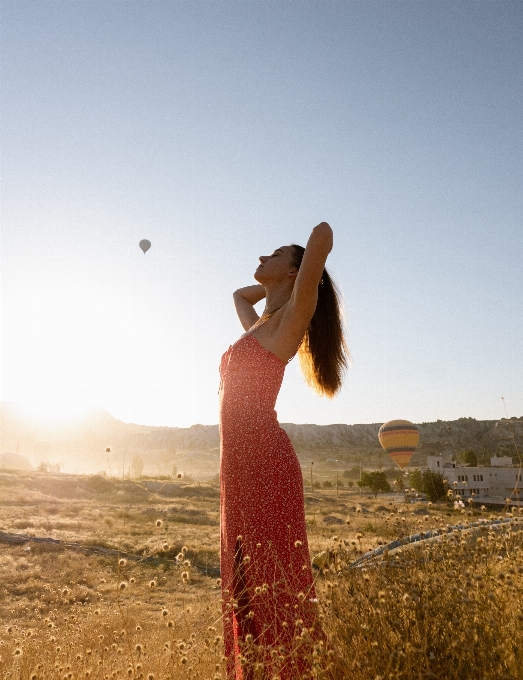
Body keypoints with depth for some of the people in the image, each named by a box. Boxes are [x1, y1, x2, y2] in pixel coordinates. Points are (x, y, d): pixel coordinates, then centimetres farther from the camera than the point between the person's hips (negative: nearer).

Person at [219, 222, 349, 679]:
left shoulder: (291, 316, -3)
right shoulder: (260, 324, 20)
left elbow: (323, 234, -14)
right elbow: (239, 294, 42)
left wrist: (306, 273, 5)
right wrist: (272, 285, 31)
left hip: (265, 462, -8)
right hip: (241, 467, 8)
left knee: (276, 579, -1)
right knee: (246, 582, 15)